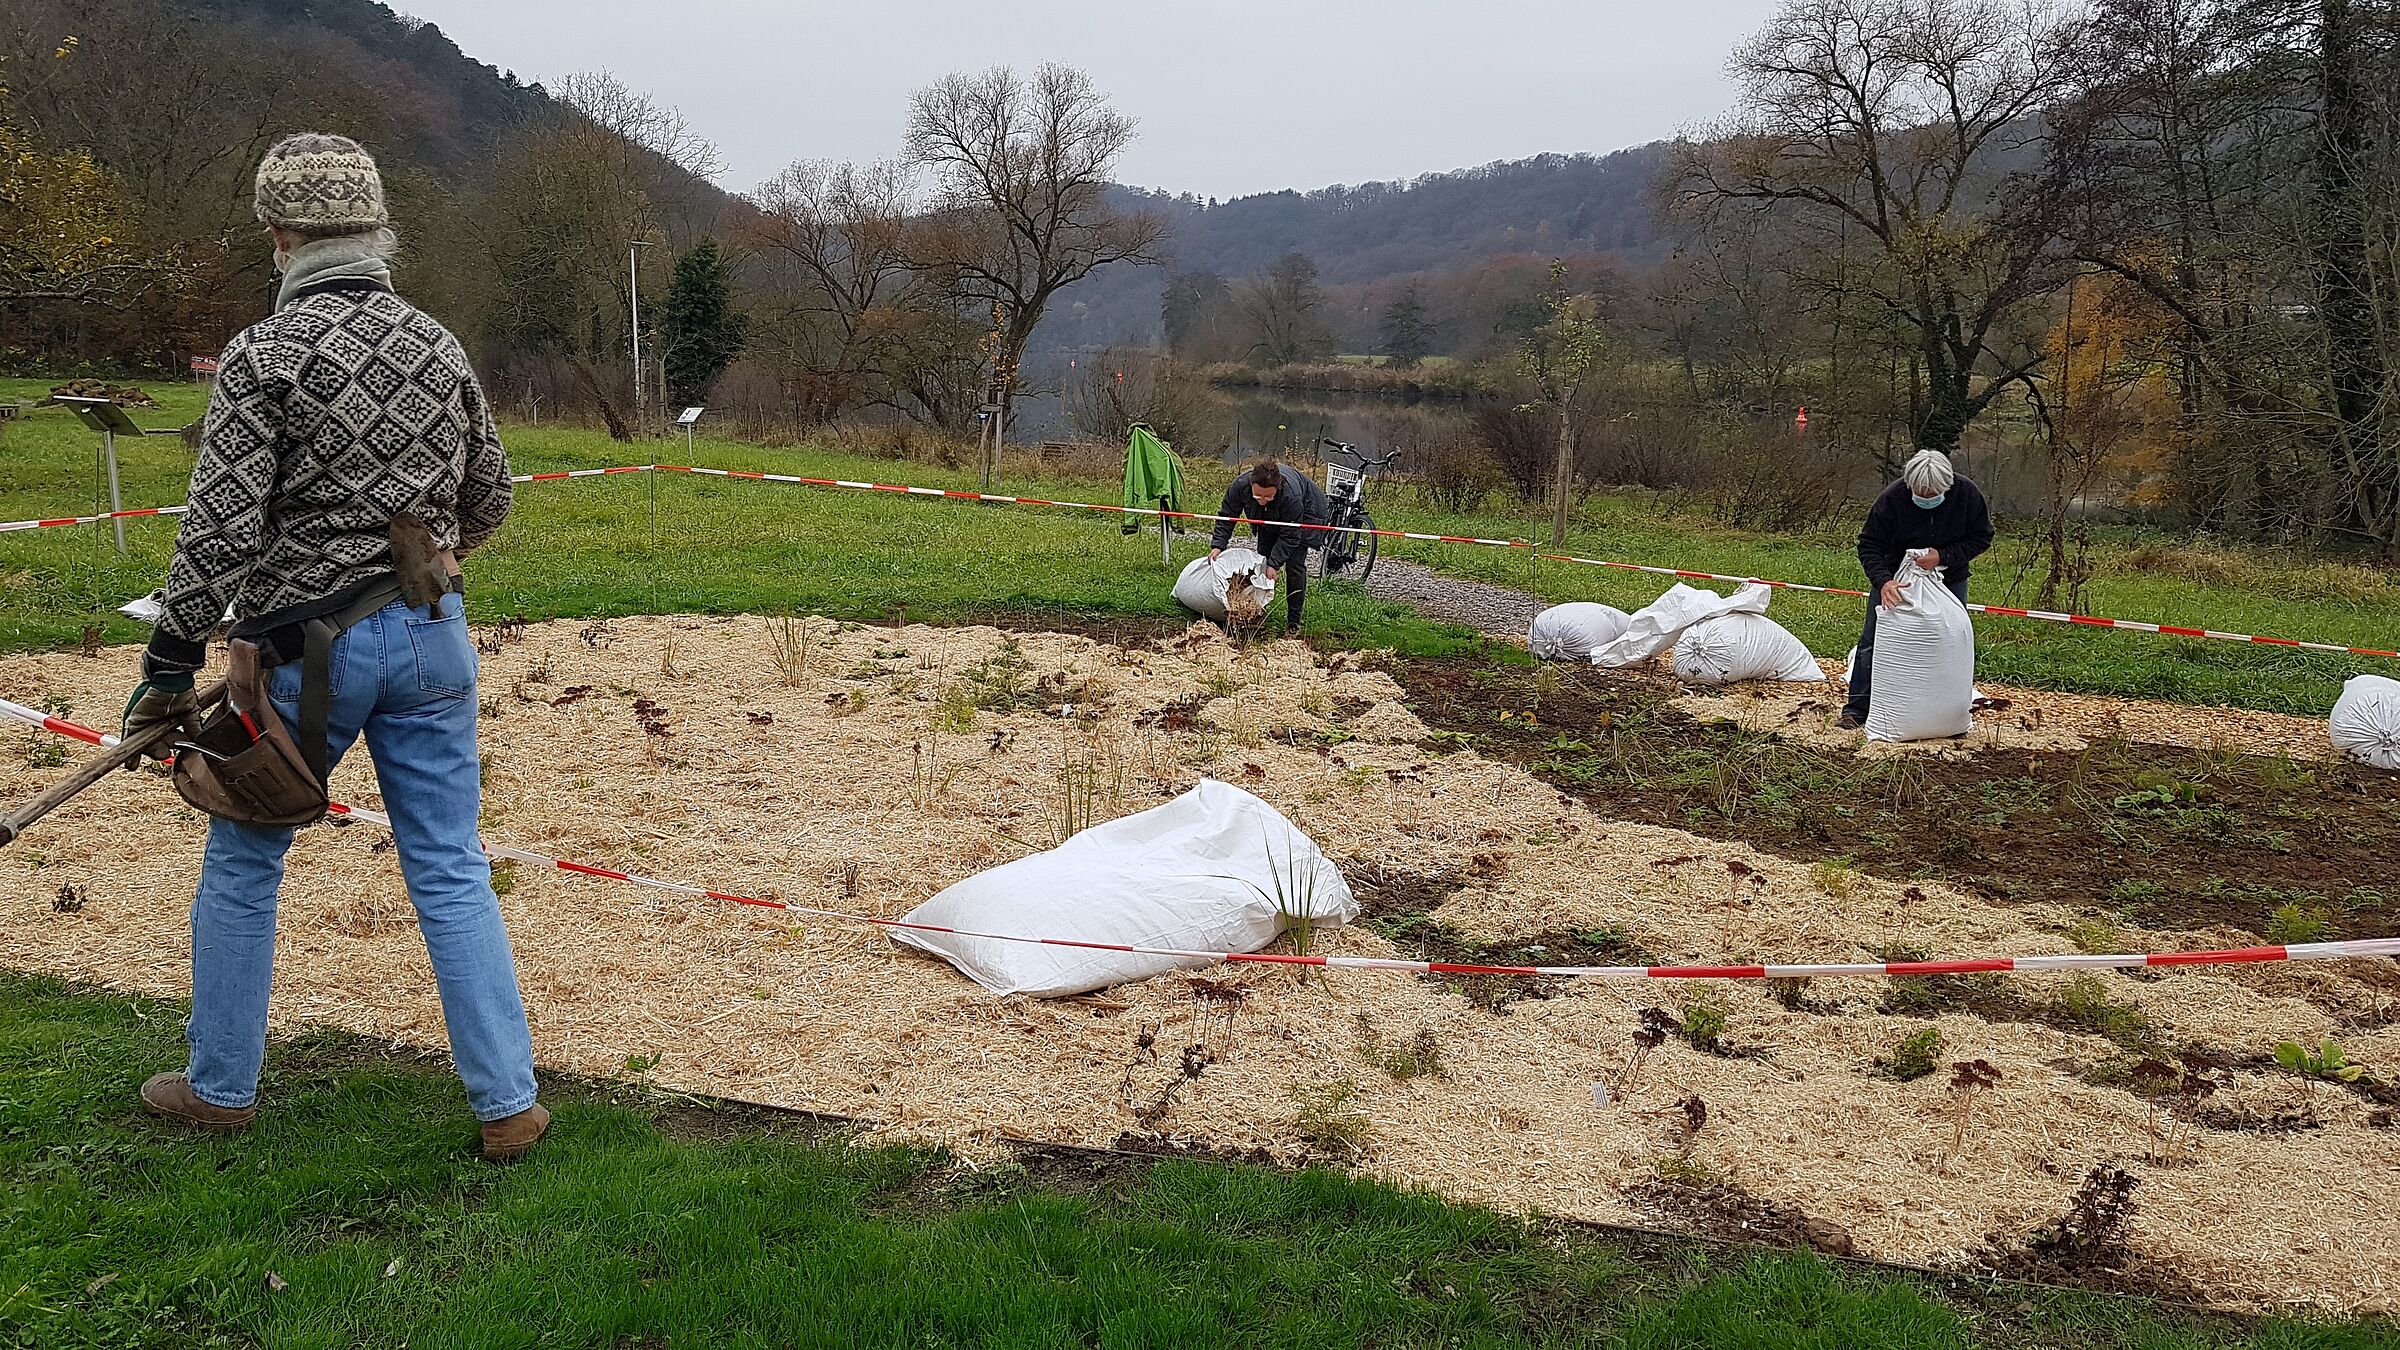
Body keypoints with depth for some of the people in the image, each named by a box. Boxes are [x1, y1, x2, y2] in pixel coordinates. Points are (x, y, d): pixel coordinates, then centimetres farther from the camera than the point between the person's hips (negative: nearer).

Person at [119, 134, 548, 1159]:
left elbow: (221, 529, -16)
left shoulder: (264, 354, -12)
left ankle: (219, 1086, 30)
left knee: (242, 865, 16)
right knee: (452, 872, 8)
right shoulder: (439, 345, 3)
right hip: (434, 639, 4)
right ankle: (508, 1103, 9)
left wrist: (169, 667, -9)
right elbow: (487, 499, 12)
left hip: (309, 648, -4)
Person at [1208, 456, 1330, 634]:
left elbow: (1290, 536, -33)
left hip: (1305, 514, -5)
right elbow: (1226, 516, -17)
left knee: (1295, 565, -12)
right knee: (1262, 558, 4)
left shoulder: (1291, 494, -44)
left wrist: (1274, 564, -38)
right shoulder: (1240, 484, -34)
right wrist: (1218, 545, -27)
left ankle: (1293, 621, -3)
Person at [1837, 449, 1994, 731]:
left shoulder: (1968, 495, -21)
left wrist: (1943, 556, -25)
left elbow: (1981, 538, -9)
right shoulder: (1892, 499, -26)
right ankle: (1856, 710, 5)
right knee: (1872, 641, -3)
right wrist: (1883, 582, -37)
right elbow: (1869, 545, -20)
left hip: (1949, 578, 1)